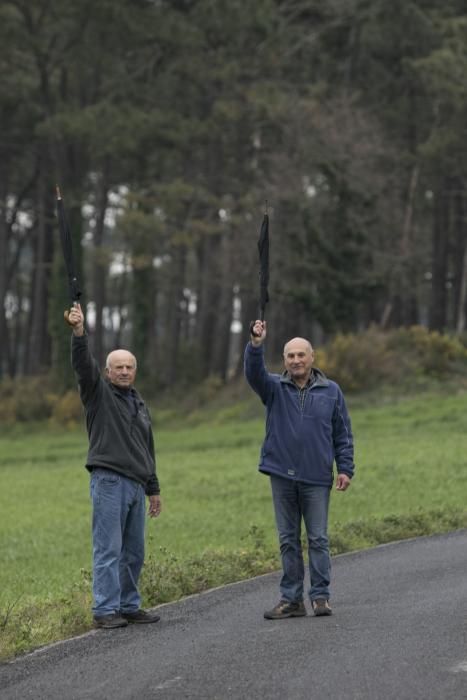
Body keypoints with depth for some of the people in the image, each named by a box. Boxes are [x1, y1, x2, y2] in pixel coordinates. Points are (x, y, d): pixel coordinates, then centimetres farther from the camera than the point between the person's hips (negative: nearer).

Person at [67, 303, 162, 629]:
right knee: (108, 549, -9)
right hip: (109, 480, -7)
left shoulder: (140, 404, 21)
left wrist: (154, 489, 24)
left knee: (134, 552, 9)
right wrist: (79, 332, -32)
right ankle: (105, 610, -9)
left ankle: (129, 606, 17)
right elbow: (83, 364, -16)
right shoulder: (98, 393, 3)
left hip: (137, 484, 7)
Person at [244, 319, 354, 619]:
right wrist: (256, 345, -32)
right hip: (282, 476, 1)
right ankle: (291, 599, 10)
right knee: (288, 540, 6)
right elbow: (254, 372, -15)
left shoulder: (331, 391, 5)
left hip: (317, 479, -1)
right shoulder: (275, 388, 5)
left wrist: (345, 468, 0)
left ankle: (320, 597, 5)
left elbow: (343, 433, 7)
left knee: (318, 538, 0)